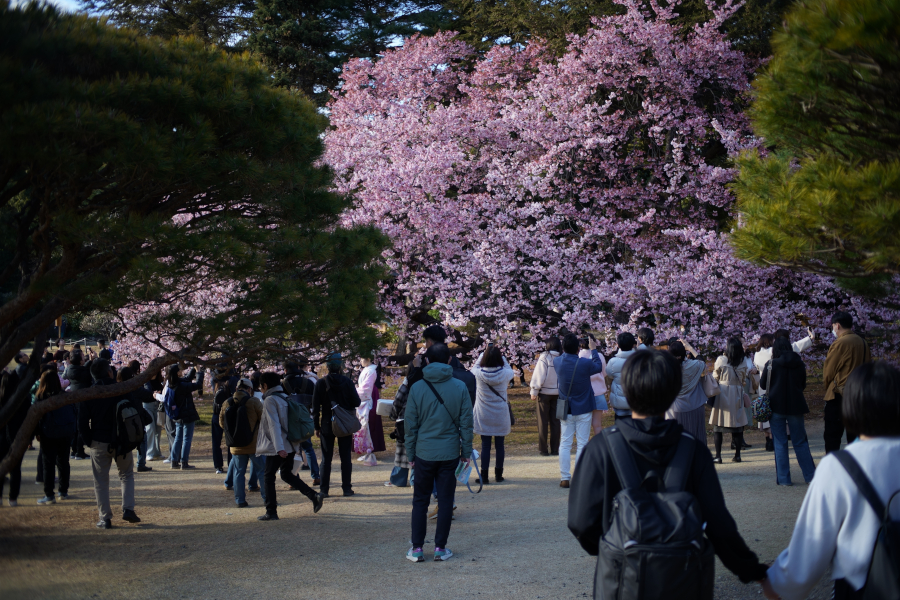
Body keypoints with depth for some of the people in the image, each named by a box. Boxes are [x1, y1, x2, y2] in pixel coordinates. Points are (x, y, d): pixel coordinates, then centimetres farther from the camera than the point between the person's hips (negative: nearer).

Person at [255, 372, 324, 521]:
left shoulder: (270, 400, -12)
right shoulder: (286, 398, 13)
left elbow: (274, 425, -21)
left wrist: (279, 448, -28)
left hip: (276, 447, -8)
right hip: (291, 445, 8)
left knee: (269, 477, 3)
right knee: (286, 474, 18)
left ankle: (271, 512, 4)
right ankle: (313, 496, 5)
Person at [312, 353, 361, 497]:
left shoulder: (321, 383, -6)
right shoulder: (347, 382, -7)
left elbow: (316, 407, -5)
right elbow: (356, 402, -6)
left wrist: (316, 426, 3)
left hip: (327, 426, 0)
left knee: (326, 458, 6)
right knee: (345, 457, 7)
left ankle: (324, 489, 4)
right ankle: (346, 488, 6)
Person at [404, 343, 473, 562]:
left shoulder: (417, 388, -5)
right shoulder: (460, 387, -5)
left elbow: (411, 425, -1)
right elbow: (466, 422, -1)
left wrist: (410, 453, 7)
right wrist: (466, 451, 8)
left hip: (424, 453, 0)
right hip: (450, 453, 0)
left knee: (420, 501, 10)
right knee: (445, 501, 8)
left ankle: (417, 548, 9)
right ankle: (440, 548, 10)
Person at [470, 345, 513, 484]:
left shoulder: (479, 374, -14)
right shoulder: (505, 373, -12)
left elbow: (475, 367, 10)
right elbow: (509, 368, 13)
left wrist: (484, 353, 14)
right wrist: (500, 354, 13)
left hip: (484, 416, -1)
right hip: (501, 415, 1)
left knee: (485, 445, 4)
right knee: (499, 445, 10)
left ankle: (484, 475, 6)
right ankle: (498, 474, 18)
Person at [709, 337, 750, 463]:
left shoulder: (721, 360, -8)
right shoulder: (743, 362, 1)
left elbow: (715, 377, 0)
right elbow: (744, 380, 9)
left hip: (722, 392, -3)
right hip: (737, 394, 3)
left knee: (718, 426, 2)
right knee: (737, 426, 9)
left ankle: (718, 456, -1)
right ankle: (737, 454, 11)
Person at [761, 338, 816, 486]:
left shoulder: (771, 365, -9)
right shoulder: (799, 365, 0)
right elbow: (803, 385, 11)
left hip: (776, 406, -2)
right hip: (795, 406, 2)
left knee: (780, 443, 3)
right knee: (800, 442, 12)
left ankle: (783, 478, 2)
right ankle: (810, 475, 12)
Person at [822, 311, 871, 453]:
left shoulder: (839, 343, -13)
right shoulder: (862, 343, 7)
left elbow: (828, 372, -6)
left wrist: (828, 388, 12)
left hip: (839, 395, -7)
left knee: (832, 436, -3)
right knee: (855, 435, 12)